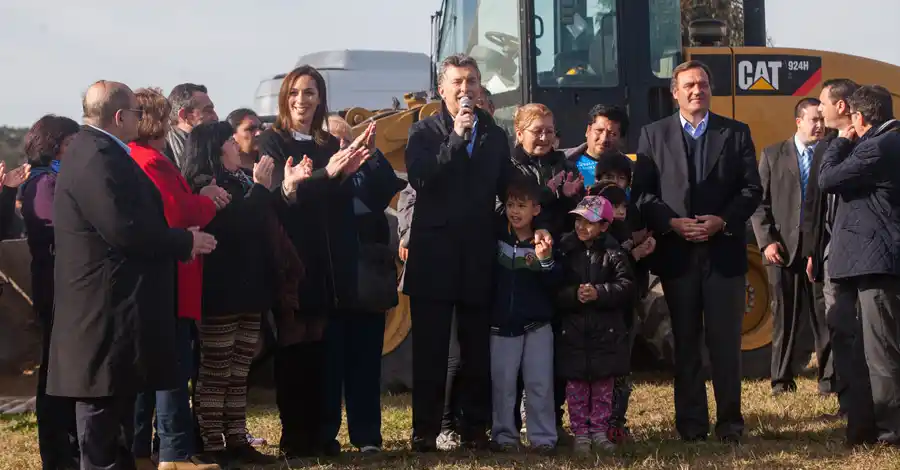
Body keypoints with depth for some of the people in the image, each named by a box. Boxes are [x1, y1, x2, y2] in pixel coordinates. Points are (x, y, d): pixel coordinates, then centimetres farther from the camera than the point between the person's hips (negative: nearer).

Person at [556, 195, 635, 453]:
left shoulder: (613, 253, -3)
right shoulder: (565, 250, -2)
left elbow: (626, 286, -10)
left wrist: (598, 293, -20)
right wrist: (574, 295, -21)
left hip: (606, 331, 0)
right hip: (573, 329, 0)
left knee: (603, 384, 8)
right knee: (575, 384, 4)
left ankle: (599, 431, 19)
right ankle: (580, 433, 14)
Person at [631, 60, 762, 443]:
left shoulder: (736, 133, 9)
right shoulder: (653, 135, 8)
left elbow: (752, 189, 3)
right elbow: (642, 193, 2)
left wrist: (723, 220, -11)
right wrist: (672, 223, -12)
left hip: (724, 250, 0)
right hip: (676, 253, 0)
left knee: (725, 339, 0)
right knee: (685, 340, 5)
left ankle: (729, 420, 8)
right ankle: (691, 422, 10)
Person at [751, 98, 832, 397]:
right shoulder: (772, 155, 8)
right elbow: (759, 202, 5)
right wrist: (767, 241, -6)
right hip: (783, 248, 0)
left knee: (825, 315, -2)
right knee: (785, 316, 4)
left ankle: (828, 378, 3)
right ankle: (781, 380, 10)